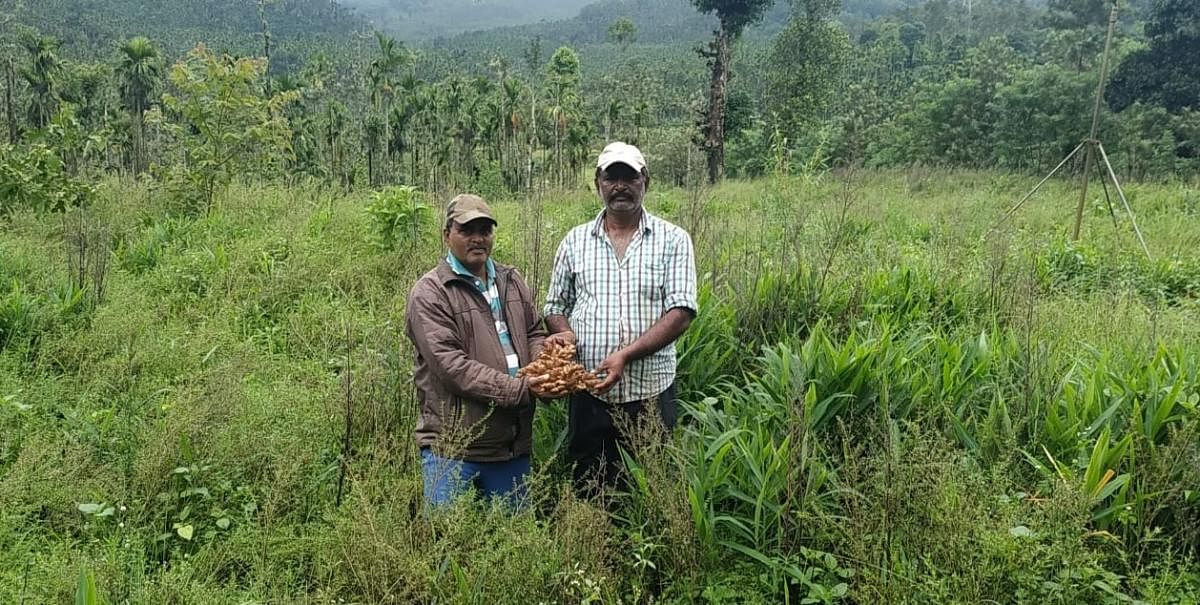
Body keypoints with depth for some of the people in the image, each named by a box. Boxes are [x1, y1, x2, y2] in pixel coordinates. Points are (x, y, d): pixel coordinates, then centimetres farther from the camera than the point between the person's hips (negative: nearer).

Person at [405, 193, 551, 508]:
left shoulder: (511, 281, 12)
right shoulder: (430, 293, -10)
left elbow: (535, 333, 16)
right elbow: (451, 365, -18)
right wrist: (521, 389, -21)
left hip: (514, 443, 6)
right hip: (453, 447, -6)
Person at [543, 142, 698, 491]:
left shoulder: (673, 240, 0)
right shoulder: (575, 241, 9)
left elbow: (681, 312, -9)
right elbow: (555, 306, 15)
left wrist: (625, 355, -19)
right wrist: (565, 332, -9)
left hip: (651, 393, -2)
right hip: (589, 394, 2)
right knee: (588, 493, 10)